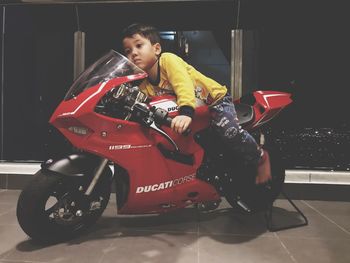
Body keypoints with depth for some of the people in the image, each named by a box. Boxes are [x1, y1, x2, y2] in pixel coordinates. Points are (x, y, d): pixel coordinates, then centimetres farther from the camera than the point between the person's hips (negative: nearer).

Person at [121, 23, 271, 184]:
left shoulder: (167, 59, -23)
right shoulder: (143, 86, -2)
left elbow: (184, 84, -38)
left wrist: (186, 112, -54)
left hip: (214, 99, -7)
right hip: (197, 111, 8)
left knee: (228, 130, -27)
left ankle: (260, 157, 0)